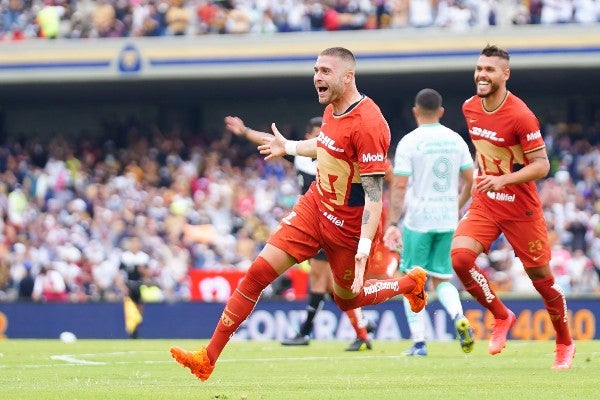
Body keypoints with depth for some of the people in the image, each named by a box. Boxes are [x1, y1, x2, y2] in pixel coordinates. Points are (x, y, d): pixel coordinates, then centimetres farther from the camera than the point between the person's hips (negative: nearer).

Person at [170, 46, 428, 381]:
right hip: (316, 205, 7)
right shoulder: (332, 110, 1)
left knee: (347, 299, 13)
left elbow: (374, 193, -25)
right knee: (258, 273, -4)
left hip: (350, 226, -7)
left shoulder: (367, 124, -25)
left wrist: (364, 247, -30)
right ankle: (209, 358, -3)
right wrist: (289, 147, 38)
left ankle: (411, 283, 41)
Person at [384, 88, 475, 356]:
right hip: (447, 220, 4)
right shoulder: (456, 140, 6)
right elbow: (470, 180, 9)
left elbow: (399, 186, -13)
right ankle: (459, 317, -14)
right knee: (441, 278, 14)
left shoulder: (409, 142, -8)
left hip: (417, 220, -4)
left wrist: (393, 224, -13)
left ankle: (418, 342, 1)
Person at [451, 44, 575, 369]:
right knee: (459, 257, -19)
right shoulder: (470, 108, 1)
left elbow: (541, 165, -19)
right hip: (485, 203, 5)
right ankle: (502, 317, 3)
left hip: (521, 207, -5)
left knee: (541, 277, 5)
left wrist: (503, 180, -30)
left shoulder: (521, 116, -20)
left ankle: (565, 344, 28)